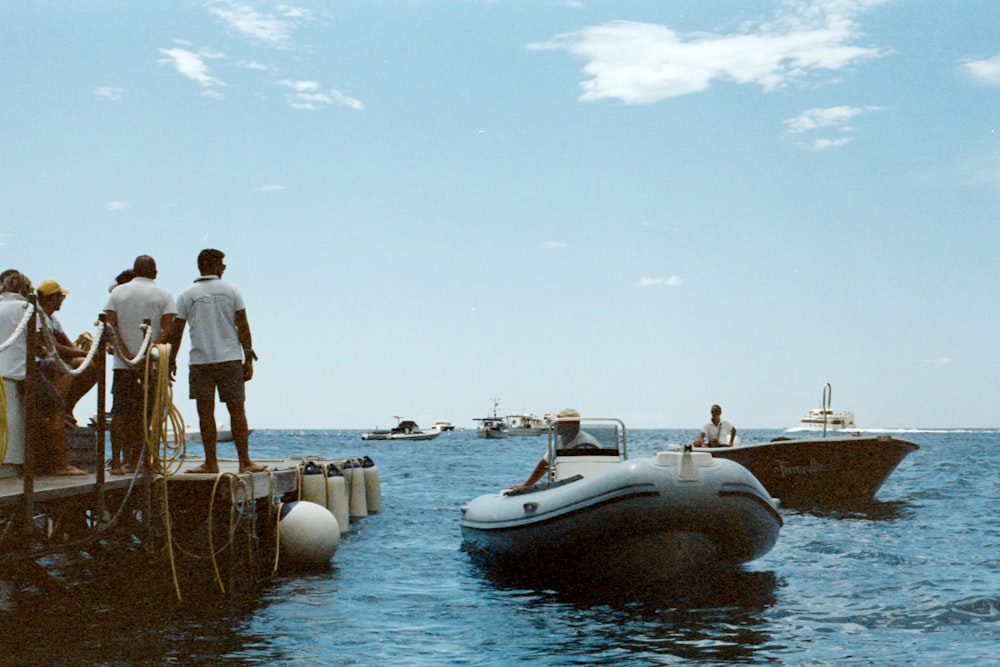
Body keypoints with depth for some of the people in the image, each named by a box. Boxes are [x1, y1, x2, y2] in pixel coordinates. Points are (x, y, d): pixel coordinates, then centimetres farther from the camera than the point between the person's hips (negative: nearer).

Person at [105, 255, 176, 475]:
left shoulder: (117, 292, 7)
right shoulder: (163, 295, 3)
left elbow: (109, 326, -4)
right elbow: (168, 330, -9)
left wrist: (126, 354, -10)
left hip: (123, 363, 1)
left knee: (119, 412, 5)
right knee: (144, 414, 4)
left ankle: (117, 462, 3)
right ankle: (133, 461, 4)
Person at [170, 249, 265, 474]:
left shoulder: (187, 295, 3)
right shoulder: (231, 290, 3)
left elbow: (177, 331, 3)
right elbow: (243, 326, 0)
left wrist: (172, 360, 12)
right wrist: (248, 358, 4)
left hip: (199, 361, 0)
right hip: (230, 359, 0)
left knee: (206, 413, 3)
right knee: (237, 411, 4)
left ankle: (211, 462, 2)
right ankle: (245, 462, 3)